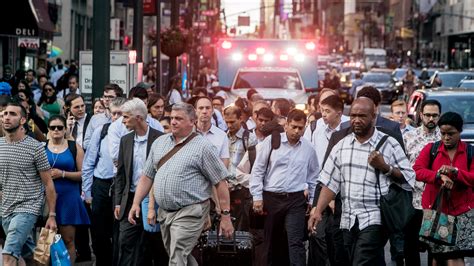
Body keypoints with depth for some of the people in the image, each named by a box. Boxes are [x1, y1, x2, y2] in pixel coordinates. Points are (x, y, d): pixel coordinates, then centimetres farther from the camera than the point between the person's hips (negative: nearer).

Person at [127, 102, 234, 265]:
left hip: (189, 213, -6)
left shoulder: (202, 147, -7)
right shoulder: (159, 143, 11)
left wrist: (225, 216, -10)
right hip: (164, 212, 6)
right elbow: (147, 176, 15)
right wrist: (136, 203, 5)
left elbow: (220, 182, -7)